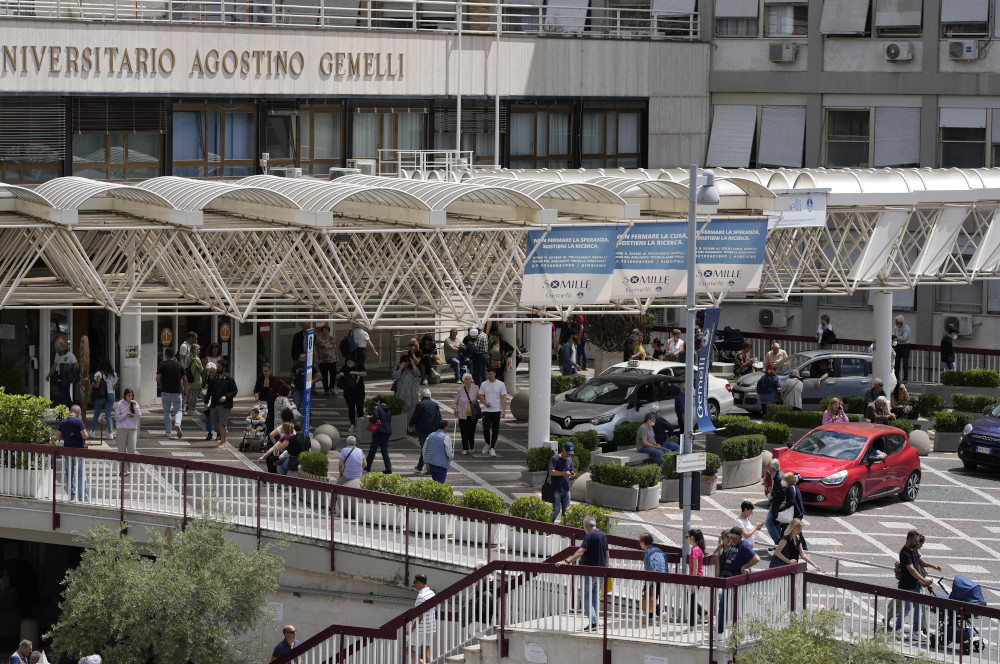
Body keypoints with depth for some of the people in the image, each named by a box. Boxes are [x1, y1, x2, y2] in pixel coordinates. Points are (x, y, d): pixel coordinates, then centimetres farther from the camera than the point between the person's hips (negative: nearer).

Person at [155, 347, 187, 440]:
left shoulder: (162, 365, -6)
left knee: (166, 411, 11)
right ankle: (177, 424, -21)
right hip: (177, 392, 1)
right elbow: (185, 379, 3)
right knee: (178, 410, 7)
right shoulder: (179, 365, 1)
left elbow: (158, 379, -12)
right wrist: (185, 390, 16)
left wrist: (162, 384, 10)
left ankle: (168, 431, 11)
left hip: (165, 391, -1)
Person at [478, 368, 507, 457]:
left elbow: (503, 398, -3)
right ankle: (487, 443, 18)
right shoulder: (484, 384, 5)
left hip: (497, 411, -1)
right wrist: (485, 402, -12)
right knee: (486, 429, -7)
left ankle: (492, 448, 8)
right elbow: (481, 396, 10)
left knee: (495, 430, 1)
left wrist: (503, 410, -12)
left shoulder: (501, 384, -1)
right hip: (486, 411, 1)